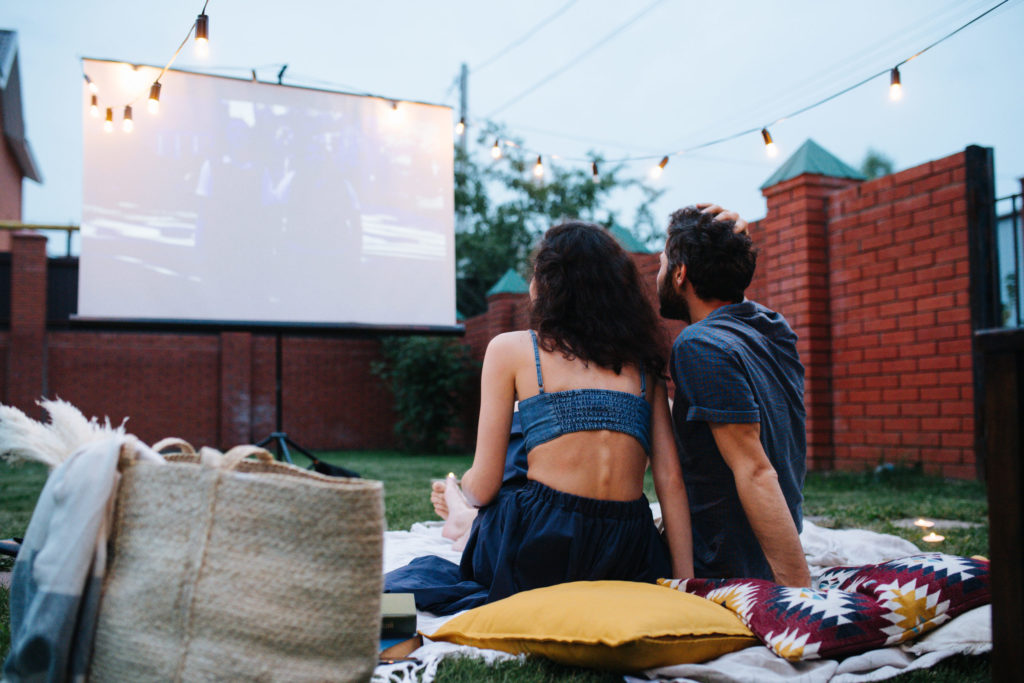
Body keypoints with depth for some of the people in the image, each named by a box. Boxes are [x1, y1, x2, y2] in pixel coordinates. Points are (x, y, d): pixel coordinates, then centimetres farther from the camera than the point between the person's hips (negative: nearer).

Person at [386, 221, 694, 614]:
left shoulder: (510, 349, 3)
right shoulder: (643, 362, 12)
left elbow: (482, 487, 2)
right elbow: (670, 479, 4)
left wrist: (464, 484, 25)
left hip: (541, 556, -3)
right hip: (630, 559, 3)